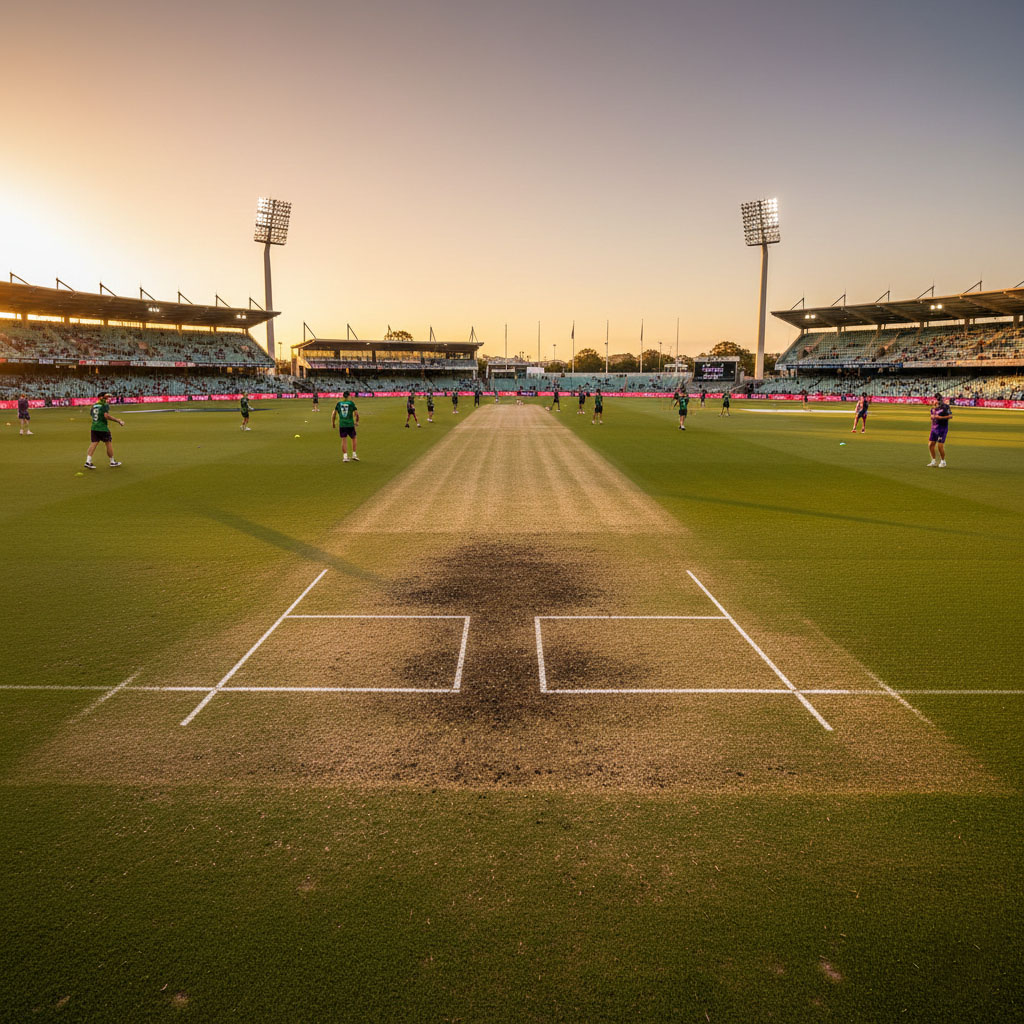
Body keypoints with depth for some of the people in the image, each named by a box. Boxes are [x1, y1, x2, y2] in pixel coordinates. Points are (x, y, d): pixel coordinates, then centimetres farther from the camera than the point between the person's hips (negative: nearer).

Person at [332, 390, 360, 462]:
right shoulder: (351, 403, -2)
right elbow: (356, 414, -3)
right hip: (350, 424, -1)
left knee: (344, 440, 4)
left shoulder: (339, 404, 5)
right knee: (354, 438, 16)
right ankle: (354, 455, 12)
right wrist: (356, 421, 15)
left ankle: (345, 456, -3)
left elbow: (334, 414, 8)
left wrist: (333, 423, 19)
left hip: (342, 425, 2)